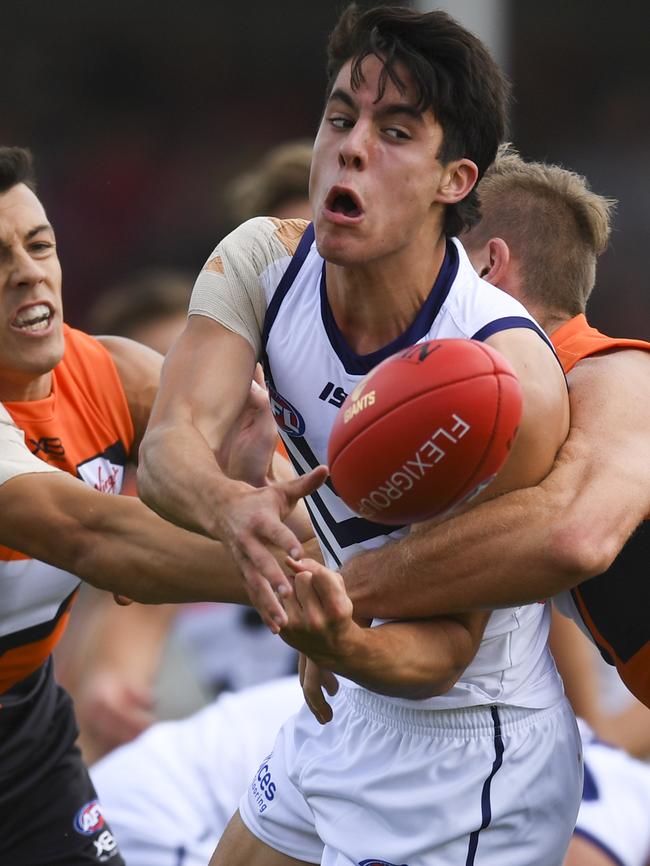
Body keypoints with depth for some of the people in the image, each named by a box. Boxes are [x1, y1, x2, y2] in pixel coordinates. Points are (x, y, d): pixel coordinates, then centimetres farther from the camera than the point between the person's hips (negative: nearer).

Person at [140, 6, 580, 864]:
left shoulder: (510, 375, -29)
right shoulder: (260, 263, -10)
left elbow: (447, 649, -24)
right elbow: (167, 446, -24)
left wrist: (342, 643, -47)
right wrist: (229, 507, -47)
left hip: (470, 759, -6)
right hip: (346, 720, 6)